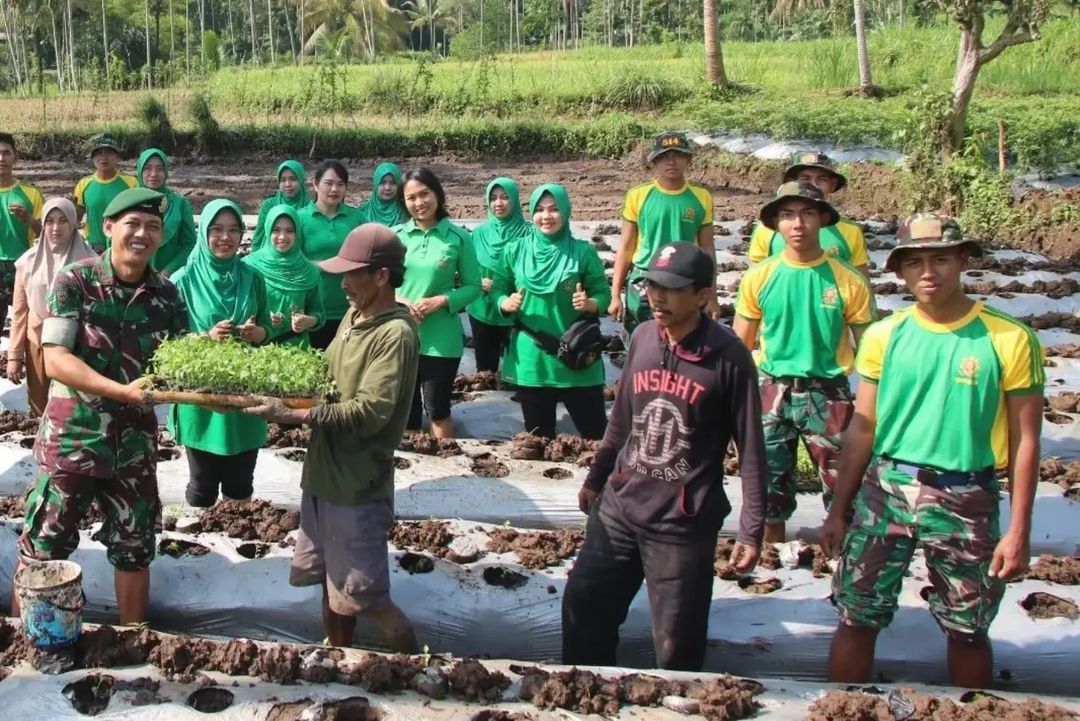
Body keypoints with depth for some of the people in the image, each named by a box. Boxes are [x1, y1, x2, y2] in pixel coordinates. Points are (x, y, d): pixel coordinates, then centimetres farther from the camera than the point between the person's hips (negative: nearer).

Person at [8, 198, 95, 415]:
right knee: (42, 408, 11)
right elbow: (19, 312, 5)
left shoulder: (88, 262, -6)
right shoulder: (28, 262, 1)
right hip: (38, 345, 2)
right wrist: (14, 356, 3)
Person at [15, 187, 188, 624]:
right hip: (72, 436, -3)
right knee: (43, 549, 7)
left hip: (135, 441, 4)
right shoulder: (74, 282, -11)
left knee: (134, 551, 14)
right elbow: (55, 360, -18)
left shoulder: (167, 294, 0)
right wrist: (123, 390, -29)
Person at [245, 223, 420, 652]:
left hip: (358, 485, -9)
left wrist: (294, 415, -28)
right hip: (324, 473, 9)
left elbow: (370, 412, -27)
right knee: (331, 581, 21)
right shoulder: (354, 315, 8)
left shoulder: (395, 333, -20)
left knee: (362, 597, 1)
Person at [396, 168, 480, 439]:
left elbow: (473, 286, -2)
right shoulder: (395, 235, 1)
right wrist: (398, 300, -13)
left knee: (437, 409, 8)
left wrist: (441, 300, -17)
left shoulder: (458, 237, -6)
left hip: (441, 340, -3)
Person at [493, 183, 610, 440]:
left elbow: (603, 294, 0)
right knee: (538, 434, 14)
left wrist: (590, 304, -21)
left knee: (596, 430, 2)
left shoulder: (583, 252, -3)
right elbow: (497, 290, 8)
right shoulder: (515, 251, 1)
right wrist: (506, 303, -13)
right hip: (530, 359, 2)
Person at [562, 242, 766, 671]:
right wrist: (596, 478, 21)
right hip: (619, 507, 5)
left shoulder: (727, 357, -13)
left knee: (676, 649, 4)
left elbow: (750, 447, -9)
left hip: (683, 524, -5)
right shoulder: (643, 337, 2)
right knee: (582, 608, 12)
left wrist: (751, 529, -9)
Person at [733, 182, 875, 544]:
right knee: (769, 491, 12)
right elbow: (740, 348, 6)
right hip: (773, 393, 2)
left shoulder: (848, 281, -6)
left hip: (828, 395, -2)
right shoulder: (758, 278, -2)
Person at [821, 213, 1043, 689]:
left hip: (966, 501, -1)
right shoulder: (883, 336, 0)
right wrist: (838, 510, 6)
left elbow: (1024, 439, -3)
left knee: (967, 631, 13)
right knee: (857, 619, 6)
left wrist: (1018, 529, -5)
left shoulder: (1009, 340, -7)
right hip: (884, 490, 2)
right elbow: (862, 429, 6)